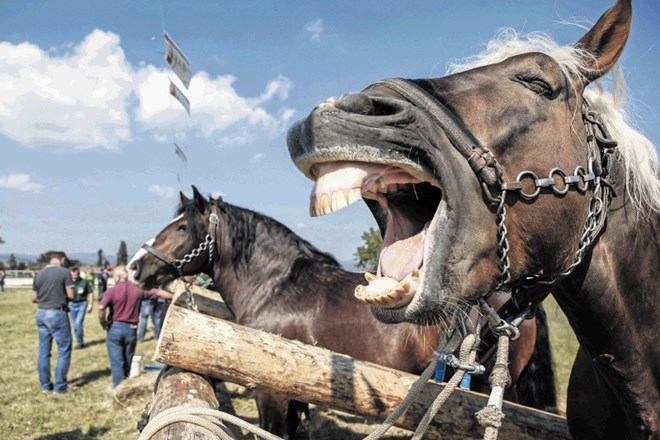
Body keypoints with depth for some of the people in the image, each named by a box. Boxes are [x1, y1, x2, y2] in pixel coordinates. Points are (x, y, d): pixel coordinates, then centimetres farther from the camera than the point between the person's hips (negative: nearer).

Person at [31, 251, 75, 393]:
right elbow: (71, 295, -11)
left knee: (43, 350, 12)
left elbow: (34, 298, 8)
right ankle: (60, 386, 4)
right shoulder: (64, 272, -9)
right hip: (57, 314, -6)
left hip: (41, 313, 6)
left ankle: (45, 385, 18)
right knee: (64, 350, 3)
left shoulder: (39, 274, 6)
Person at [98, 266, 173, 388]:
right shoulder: (138, 290, 3)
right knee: (128, 362, 16)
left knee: (117, 362, 2)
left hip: (115, 328, -3)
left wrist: (103, 323, -5)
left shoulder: (112, 291, -8)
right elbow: (158, 292, 9)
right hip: (131, 329, 3)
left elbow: (101, 308, -21)